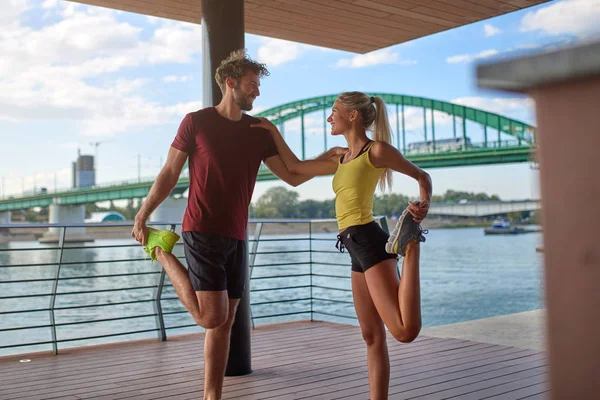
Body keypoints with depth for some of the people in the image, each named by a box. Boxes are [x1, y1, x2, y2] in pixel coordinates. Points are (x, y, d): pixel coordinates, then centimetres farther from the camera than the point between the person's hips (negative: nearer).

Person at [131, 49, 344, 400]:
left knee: (225, 325, 7)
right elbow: (170, 174, 1)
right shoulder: (196, 122, -2)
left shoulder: (259, 131, 10)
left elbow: (293, 176, 8)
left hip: (236, 237, 5)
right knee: (212, 317, -11)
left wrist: (325, 159, -7)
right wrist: (142, 216, -3)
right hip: (202, 232, -5)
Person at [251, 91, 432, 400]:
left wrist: (424, 206, -14)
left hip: (369, 242, -8)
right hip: (358, 249, 8)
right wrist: (273, 131, 28)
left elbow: (422, 176, 5)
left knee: (405, 331, -24)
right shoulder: (341, 158, 21)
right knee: (373, 337, 9)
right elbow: (295, 167, 29)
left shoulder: (377, 149, -2)